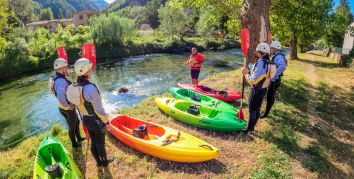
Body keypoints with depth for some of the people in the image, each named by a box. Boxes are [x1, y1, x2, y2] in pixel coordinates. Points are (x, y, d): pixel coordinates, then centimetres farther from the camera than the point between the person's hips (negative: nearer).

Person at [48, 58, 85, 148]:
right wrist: (68, 106, -27)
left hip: (70, 107, 9)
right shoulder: (61, 81, -31)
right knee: (72, 127, 13)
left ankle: (79, 138, 49)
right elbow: (60, 97, -42)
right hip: (67, 109, -9)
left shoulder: (59, 77, 1)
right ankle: (74, 144, 36)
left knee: (77, 122, 28)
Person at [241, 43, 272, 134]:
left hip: (256, 90, -9)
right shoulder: (267, 62, 2)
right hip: (263, 89, 9)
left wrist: (246, 74, -12)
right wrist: (249, 72, 6)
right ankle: (252, 127, 31)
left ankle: (249, 129, 16)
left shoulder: (261, 63, -26)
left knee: (252, 110, 4)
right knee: (257, 109, 17)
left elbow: (252, 80, -27)